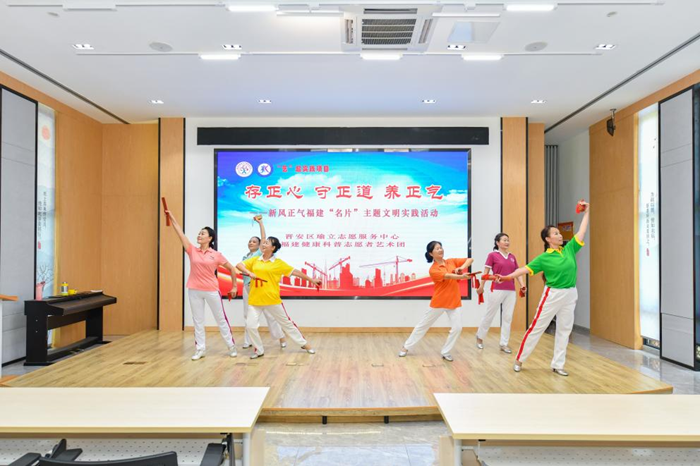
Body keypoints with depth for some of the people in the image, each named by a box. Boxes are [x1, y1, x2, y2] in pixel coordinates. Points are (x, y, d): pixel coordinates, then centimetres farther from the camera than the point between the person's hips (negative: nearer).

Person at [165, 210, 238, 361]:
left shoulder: (216, 255, -3)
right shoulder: (192, 251, 2)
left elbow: (232, 269, 6)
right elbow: (180, 232, -3)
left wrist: (234, 286, 7)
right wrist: (171, 217, -7)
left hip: (211, 291, -2)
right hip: (194, 291, 2)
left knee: (221, 319, 7)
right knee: (197, 320, 8)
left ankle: (231, 346, 18)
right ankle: (200, 349, 18)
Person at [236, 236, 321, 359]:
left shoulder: (279, 263, -2)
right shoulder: (254, 260, 6)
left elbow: (295, 272, 2)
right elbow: (238, 265, 0)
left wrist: (312, 280, 4)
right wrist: (249, 272, -19)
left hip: (272, 299, -2)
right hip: (255, 299, 2)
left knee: (286, 322, 9)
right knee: (250, 325, -5)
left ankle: (304, 343, 25)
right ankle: (259, 350, 16)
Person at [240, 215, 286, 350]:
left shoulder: (260, 253, -1)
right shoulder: (245, 257, 14)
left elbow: (263, 237, -11)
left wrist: (260, 222, -11)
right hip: (247, 286, 6)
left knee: (269, 312, -3)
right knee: (248, 315, 9)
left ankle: (281, 337, 5)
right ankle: (248, 341, 17)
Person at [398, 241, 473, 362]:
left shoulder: (452, 262, 3)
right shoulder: (433, 270, -14)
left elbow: (470, 260, 4)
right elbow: (447, 276, -30)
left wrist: (462, 267, -15)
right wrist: (462, 276, -47)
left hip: (455, 302, 4)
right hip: (439, 302, -3)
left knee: (457, 328, -8)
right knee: (423, 325, 9)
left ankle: (445, 352, 12)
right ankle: (406, 347, 24)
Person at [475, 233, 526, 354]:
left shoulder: (512, 257, 11)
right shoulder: (492, 255, -2)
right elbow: (486, 272, -4)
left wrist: (522, 285, -5)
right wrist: (481, 286, -10)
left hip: (511, 291, 5)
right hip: (497, 290, -5)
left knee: (508, 317, 6)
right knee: (489, 315, 6)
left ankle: (504, 344, 14)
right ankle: (479, 337, 26)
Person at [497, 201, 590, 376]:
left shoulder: (569, 250, 3)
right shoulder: (544, 258, -9)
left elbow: (581, 232, 7)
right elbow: (526, 269, -15)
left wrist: (586, 213, 6)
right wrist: (507, 277, -28)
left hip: (570, 294, 5)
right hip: (553, 294, -5)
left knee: (564, 330, 10)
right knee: (537, 327, 0)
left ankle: (557, 365, 20)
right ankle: (519, 360, 10)